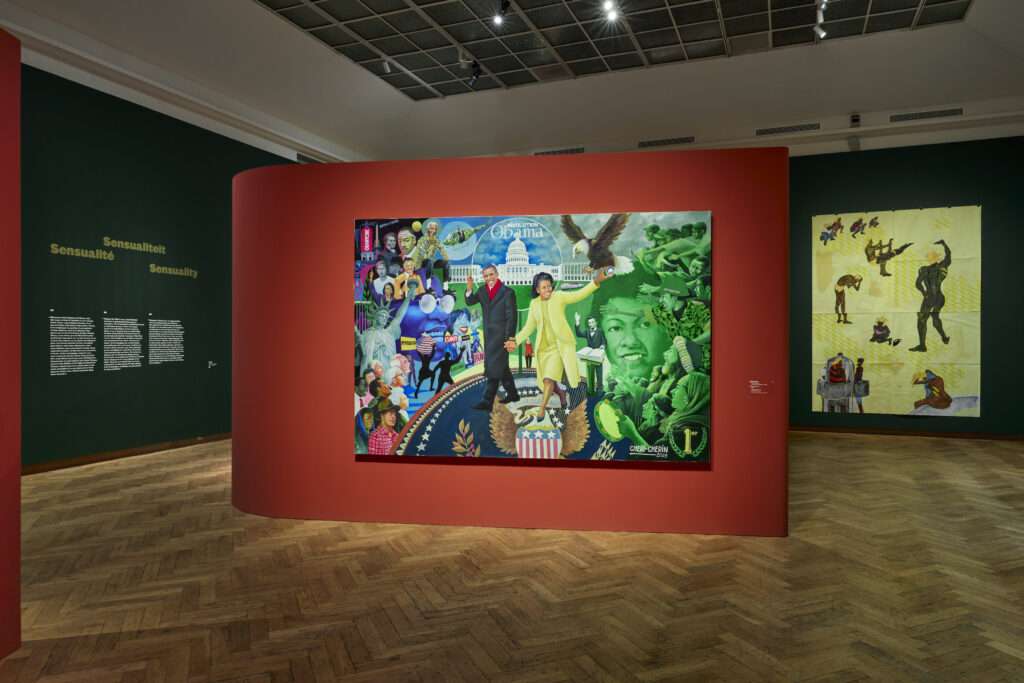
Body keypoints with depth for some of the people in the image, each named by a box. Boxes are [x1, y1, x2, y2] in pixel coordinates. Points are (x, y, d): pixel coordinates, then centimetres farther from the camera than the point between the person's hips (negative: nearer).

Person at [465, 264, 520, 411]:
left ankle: (487, 401, -8)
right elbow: (470, 301, -2)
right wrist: (469, 287, -20)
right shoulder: (483, 291, 8)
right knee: (501, 366, 17)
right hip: (488, 336, 7)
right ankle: (512, 393, 31)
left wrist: (510, 338, -15)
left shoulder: (507, 293, -10)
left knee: (494, 367, -8)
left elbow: (511, 317, -11)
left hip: (501, 335, -7)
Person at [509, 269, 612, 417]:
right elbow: (529, 327, 10)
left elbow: (579, 295, -19)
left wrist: (596, 282, -34)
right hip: (544, 347, 4)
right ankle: (561, 393, 41)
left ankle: (541, 409, -4)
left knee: (549, 379, -16)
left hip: (559, 346, -4)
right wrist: (516, 341, -2)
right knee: (547, 381, 11)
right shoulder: (534, 304, 4)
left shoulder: (559, 297, -7)